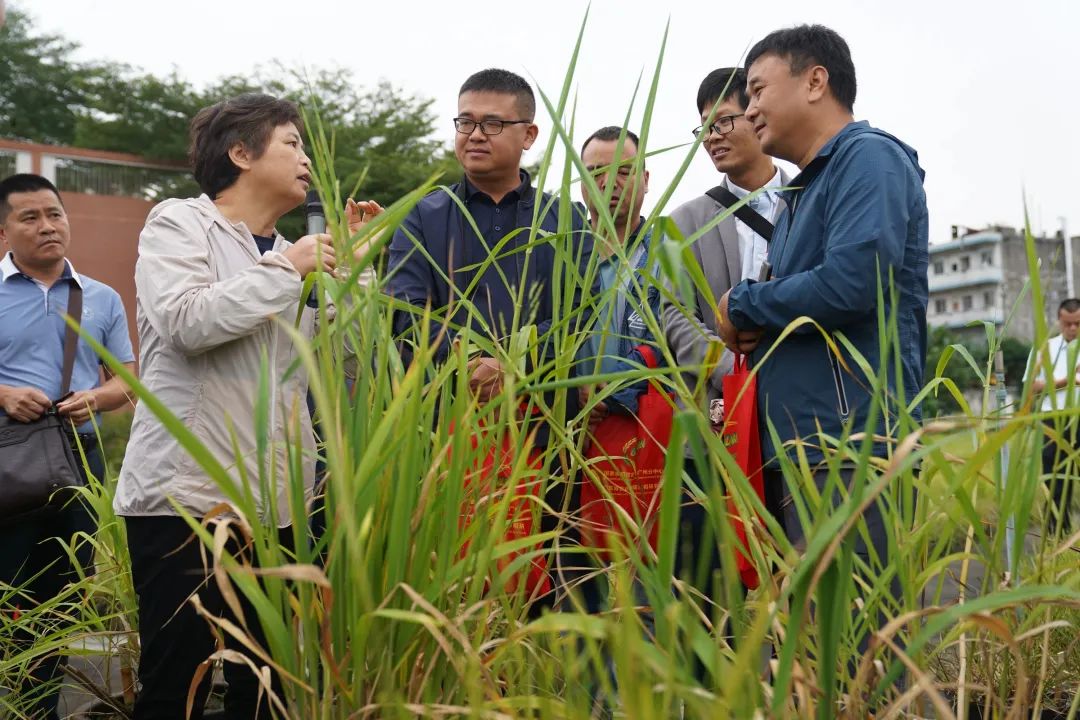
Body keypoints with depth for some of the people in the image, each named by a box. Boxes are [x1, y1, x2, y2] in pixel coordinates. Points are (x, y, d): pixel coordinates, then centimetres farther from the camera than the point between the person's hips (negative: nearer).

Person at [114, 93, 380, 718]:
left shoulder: (290, 253, 18)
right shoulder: (179, 223, 0)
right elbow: (185, 323, -18)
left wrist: (354, 261, 9)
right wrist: (287, 268, -10)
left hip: (273, 503, 6)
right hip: (186, 496, -6)